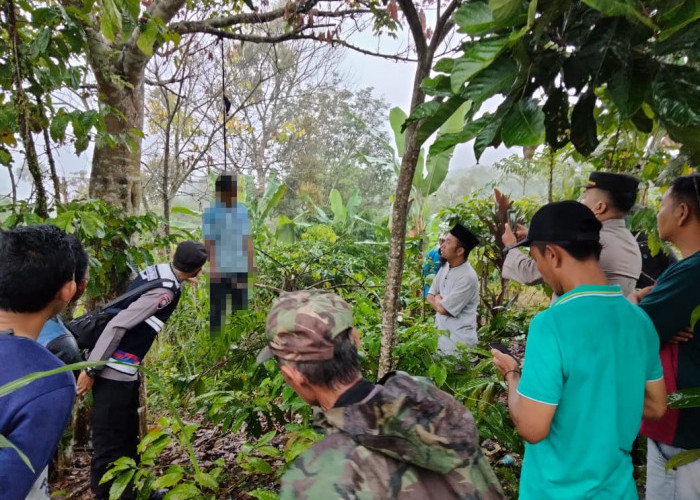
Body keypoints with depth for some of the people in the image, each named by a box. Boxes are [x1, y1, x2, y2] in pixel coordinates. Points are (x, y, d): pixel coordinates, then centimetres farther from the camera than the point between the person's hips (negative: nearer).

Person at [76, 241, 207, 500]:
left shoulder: (156, 272, 4)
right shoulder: (165, 291, -22)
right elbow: (117, 325, -24)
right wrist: (91, 370, -20)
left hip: (123, 370, 9)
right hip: (114, 371, -9)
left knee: (127, 436, 20)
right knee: (109, 442, 4)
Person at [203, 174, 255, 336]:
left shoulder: (242, 210, 7)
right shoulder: (210, 212, -4)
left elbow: (247, 239, 10)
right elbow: (208, 242, -6)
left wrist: (251, 263, 6)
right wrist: (212, 266, -16)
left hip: (240, 269, 3)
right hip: (219, 270, -3)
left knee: (240, 307, 9)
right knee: (218, 308, 3)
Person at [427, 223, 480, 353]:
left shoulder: (467, 277, -23)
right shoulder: (445, 266, 3)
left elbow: (442, 308, -20)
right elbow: (430, 296, 9)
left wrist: (437, 298, -1)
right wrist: (439, 301, -10)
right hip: (441, 337, 8)